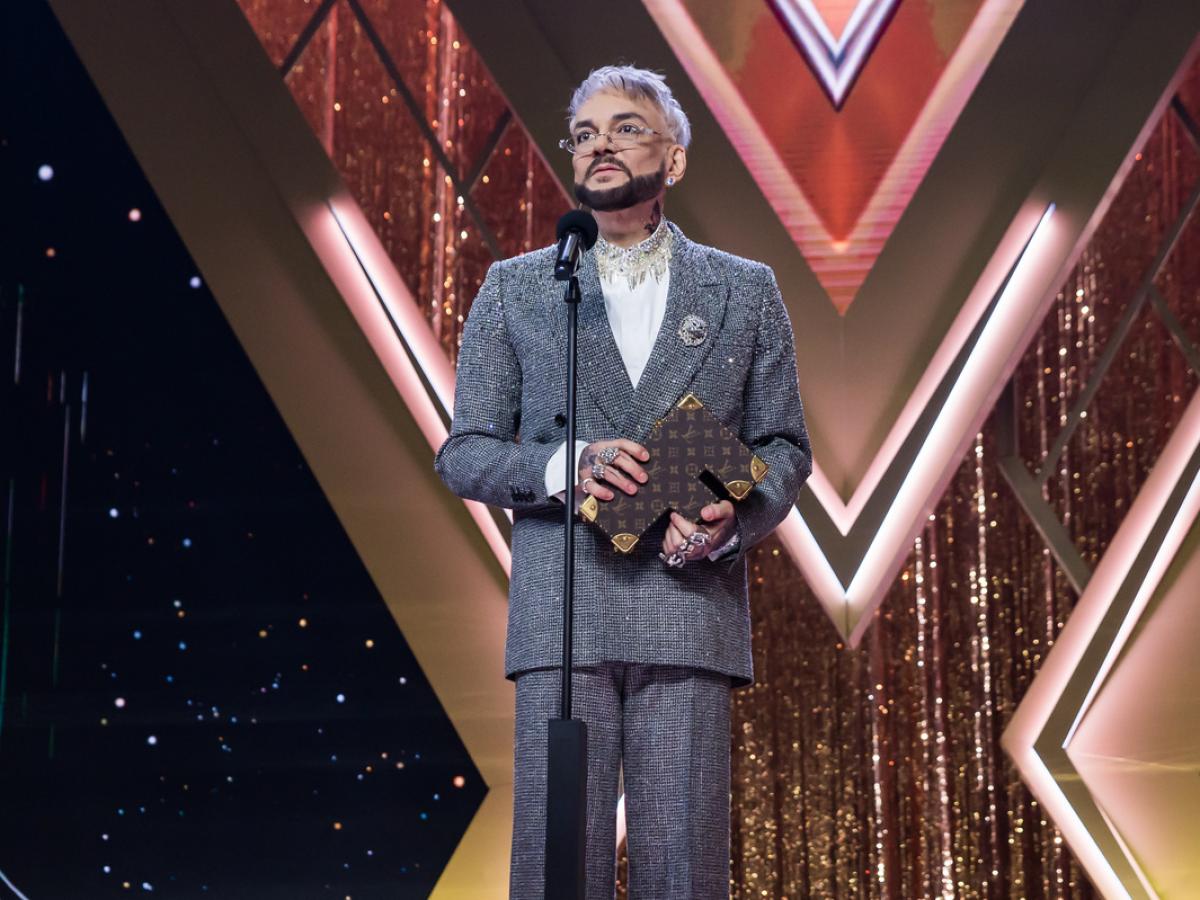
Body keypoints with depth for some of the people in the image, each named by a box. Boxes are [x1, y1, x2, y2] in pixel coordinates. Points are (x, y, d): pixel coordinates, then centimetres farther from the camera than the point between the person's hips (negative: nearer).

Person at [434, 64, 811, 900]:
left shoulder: (746, 291, 14)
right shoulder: (514, 289, 12)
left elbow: (784, 447, 13)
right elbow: (463, 454, 9)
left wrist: (734, 519, -9)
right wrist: (562, 467, -11)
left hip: (691, 606, 0)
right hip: (560, 613, 0)